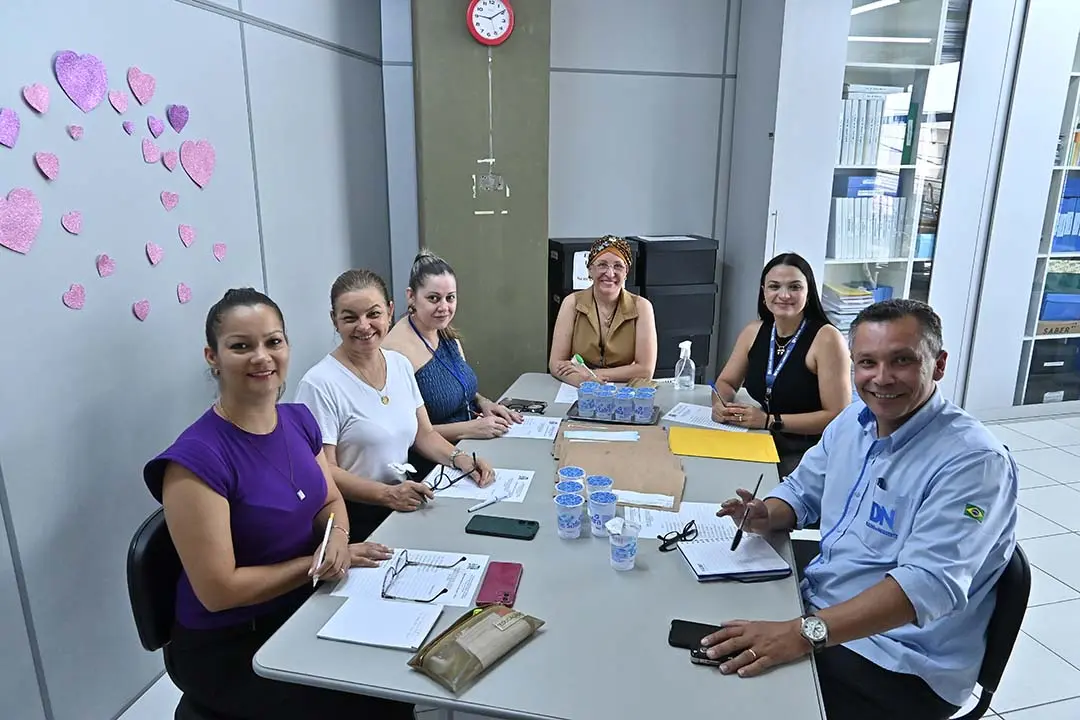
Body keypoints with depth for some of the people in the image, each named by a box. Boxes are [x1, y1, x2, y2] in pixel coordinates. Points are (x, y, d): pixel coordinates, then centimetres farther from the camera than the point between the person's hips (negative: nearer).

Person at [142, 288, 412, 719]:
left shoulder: (299, 420, -2)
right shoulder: (196, 457, -23)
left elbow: (331, 501, 9)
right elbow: (218, 591, -21)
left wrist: (337, 539, -12)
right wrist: (316, 562, -17)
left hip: (302, 612, 6)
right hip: (227, 648, -6)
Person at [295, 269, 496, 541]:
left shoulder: (400, 364, 8)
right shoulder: (320, 384, -14)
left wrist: (459, 458, -4)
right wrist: (388, 495, -25)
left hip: (405, 507, 7)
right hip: (356, 520, -7)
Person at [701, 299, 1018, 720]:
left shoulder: (972, 461, -21)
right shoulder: (852, 422, 2)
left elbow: (930, 583, -32)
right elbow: (802, 491, 14)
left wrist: (805, 633, -41)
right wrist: (766, 516, -9)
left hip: (899, 665, -6)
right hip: (816, 607, 7)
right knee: (710, 649, -3)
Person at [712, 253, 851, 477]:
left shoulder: (827, 339, -14)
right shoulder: (754, 331, 4)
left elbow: (838, 416, -16)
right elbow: (725, 382, 13)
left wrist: (770, 421, -22)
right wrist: (721, 405, -11)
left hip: (809, 452, -6)